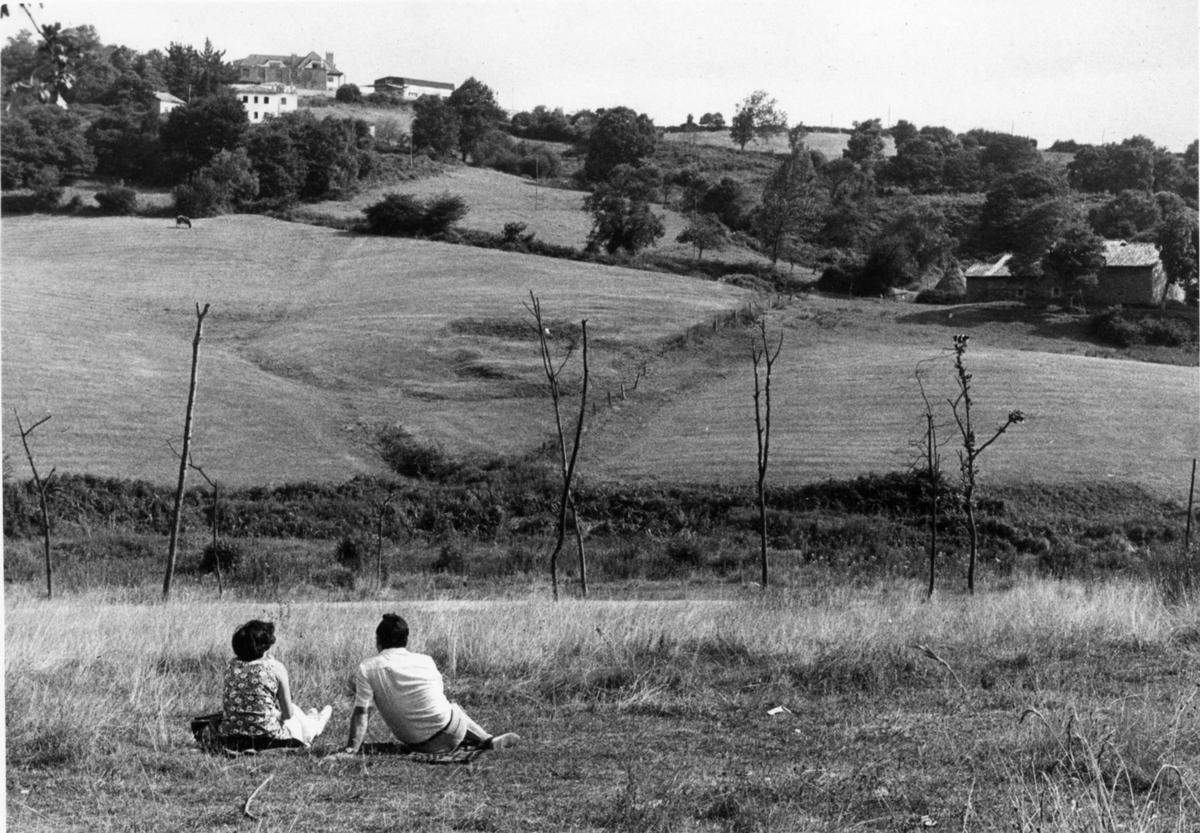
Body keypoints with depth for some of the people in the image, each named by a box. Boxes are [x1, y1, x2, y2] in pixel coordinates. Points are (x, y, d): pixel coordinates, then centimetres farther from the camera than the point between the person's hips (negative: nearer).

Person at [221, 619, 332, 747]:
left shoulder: (232, 665, -1)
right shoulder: (275, 667, -13)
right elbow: (288, 714, -8)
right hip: (267, 739, -5)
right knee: (294, 710, 28)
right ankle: (313, 726, 62)